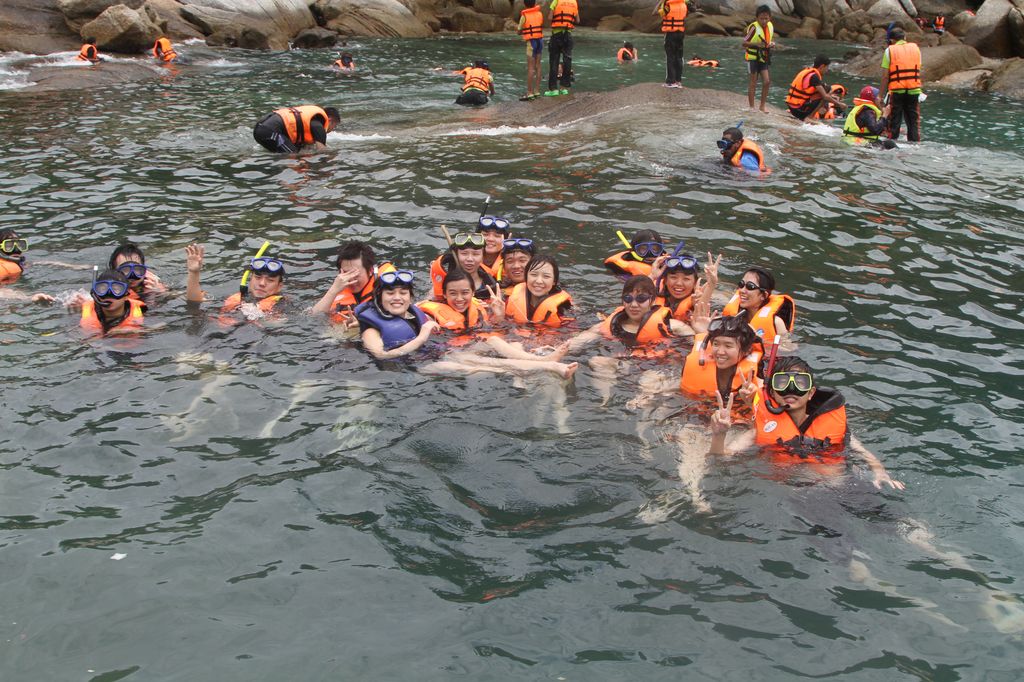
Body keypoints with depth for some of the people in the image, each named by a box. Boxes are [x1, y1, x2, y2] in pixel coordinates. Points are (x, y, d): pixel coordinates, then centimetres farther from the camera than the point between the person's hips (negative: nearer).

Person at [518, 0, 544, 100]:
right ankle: (537, 91, 12)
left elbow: (519, 31, 0)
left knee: (530, 68, -6)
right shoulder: (540, 13, 6)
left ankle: (529, 93, -9)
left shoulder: (524, 16, -8)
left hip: (531, 42, -6)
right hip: (540, 39, 6)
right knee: (537, 66, 10)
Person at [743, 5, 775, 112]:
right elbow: (744, 43, -16)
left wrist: (772, 44, -4)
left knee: (767, 81, -1)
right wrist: (756, 44, -29)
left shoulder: (770, 26, 2)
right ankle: (751, 106, 9)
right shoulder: (754, 27, -18)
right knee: (753, 83, 0)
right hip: (753, 57, -5)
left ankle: (763, 105, 12)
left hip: (763, 58, 5)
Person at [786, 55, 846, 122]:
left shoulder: (807, 71, 14)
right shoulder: (814, 76, -14)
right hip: (799, 109, -9)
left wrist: (831, 96, 21)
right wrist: (839, 104, -3)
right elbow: (825, 96, -14)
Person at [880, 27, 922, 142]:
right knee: (914, 122, 10)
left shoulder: (890, 50, -1)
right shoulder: (915, 48, 10)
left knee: (894, 121, 7)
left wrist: (881, 95, -1)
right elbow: (919, 71, 8)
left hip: (896, 90, -3)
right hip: (914, 90, 3)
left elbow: (885, 76, -5)